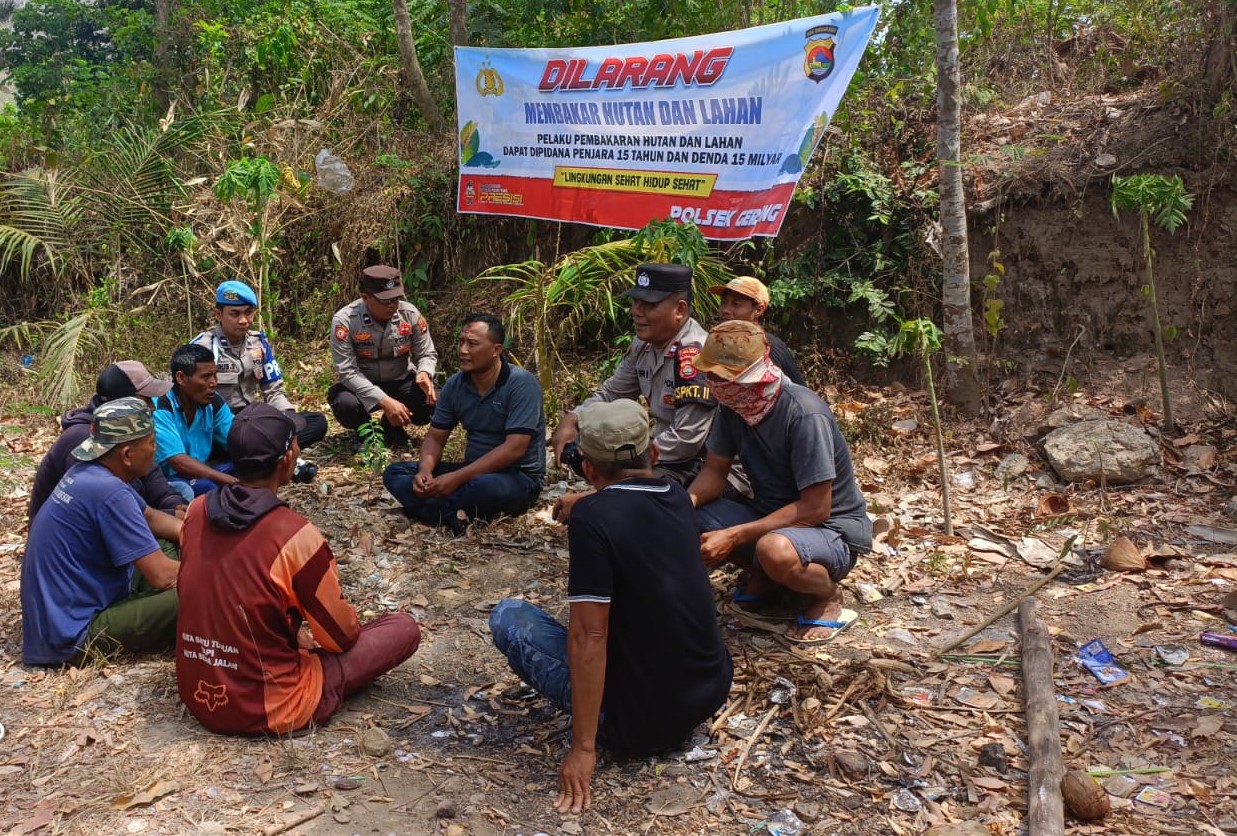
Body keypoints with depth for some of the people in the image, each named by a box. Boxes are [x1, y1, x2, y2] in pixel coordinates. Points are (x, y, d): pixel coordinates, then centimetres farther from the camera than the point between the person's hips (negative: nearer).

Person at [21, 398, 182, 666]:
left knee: (170, 551, 15)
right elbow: (163, 576, -26)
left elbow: (150, 518, 20)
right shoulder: (108, 491, -26)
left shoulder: (91, 473, 3)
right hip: (73, 632, -10)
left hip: (59, 612, 10)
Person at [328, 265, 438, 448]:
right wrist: (384, 400, -35)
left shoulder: (410, 314, -13)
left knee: (433, 401, -26)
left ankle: (393, 425, 8)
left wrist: (424, 373, -28)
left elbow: (427, 354, -2)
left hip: (401, 381, 2)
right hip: (361, 386, -2)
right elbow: (348, 371, -25)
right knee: (345, 405, -35)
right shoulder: (344, 320, -22)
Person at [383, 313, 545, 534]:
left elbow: (514, 449, -25)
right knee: (395, 473, -4)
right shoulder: (455, 385, 1)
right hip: (474, 471, 7)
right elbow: (435, 437, 7)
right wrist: (425, 471, -16)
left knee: (488, 486, -41)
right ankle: (453, 515, -26)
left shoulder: (521, 384, -18)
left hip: (519, 477, -7)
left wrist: (457, 478, -28)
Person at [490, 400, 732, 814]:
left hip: (640, 722, -7)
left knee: (508, 616, 3)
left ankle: (599, 728, 3)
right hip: (712, 691, 7)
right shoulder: (678, 497, 3)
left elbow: (587, 637, -22)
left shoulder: (592, 515, -19)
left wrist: (583, 748, -17)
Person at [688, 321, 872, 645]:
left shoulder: (805, 415, -28)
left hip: (833, 529, -7)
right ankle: (764, 575, 9)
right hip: (772, 517, 7)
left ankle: (828, 596, -5)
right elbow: (714, 472, 2)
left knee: (774, 549, -40)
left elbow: (815, 509, -28)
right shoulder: (733, 406, -7)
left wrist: (734, 537, -30)